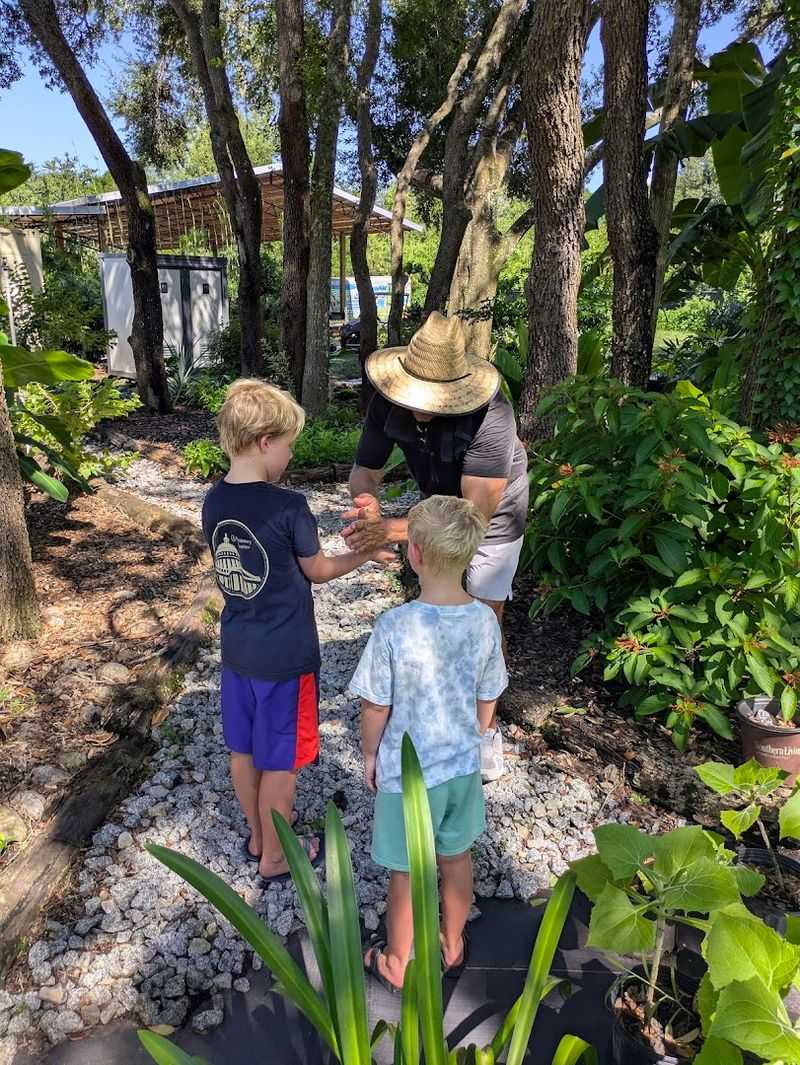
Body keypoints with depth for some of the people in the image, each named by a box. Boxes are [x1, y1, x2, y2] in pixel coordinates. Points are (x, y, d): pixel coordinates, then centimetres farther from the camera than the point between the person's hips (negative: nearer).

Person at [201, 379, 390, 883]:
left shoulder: (215, 502, -3)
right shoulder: (288, 507, -23)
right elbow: (318, 571, -9)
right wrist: (366, 554, 6)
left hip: (237, 648, 7)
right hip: (285, 656, -7)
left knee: (244, 749, 21)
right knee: (280, 761, 12)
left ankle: (258, 835, 42)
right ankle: (276, 857, 31)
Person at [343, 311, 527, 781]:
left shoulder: (490, 414, -42)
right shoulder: (389, 401, -26)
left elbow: (476, 515, -45)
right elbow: (365, 469, -18)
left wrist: (393, 529, -56)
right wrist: (368, 503, -43)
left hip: (493, 511, -4)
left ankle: (485, 728, 19)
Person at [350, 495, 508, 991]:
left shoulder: (395, 626, -28)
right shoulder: (486, 620, -14)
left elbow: (376, 706, -16)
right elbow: (488, 701, -2)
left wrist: (370, 753, 2)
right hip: (463, 764, 4)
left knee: (407, 874, 16)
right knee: (457, 858, 25)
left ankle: (397, 964, 40)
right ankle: (453, 947, 49)